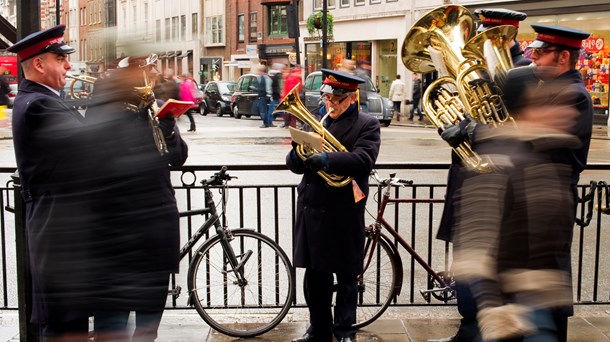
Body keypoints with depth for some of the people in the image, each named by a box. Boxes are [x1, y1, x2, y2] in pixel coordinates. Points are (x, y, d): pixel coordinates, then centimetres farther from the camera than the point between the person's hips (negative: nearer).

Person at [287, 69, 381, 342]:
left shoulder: (367, 125, -2)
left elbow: (363, 160, -20)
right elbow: (295, 164, 8)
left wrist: (325, 158, -30)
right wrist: (299, 154, -14)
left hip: (344, 214, -5)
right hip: (312, 209, 5)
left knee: (346, 276, 8)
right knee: (316, 275, 13)